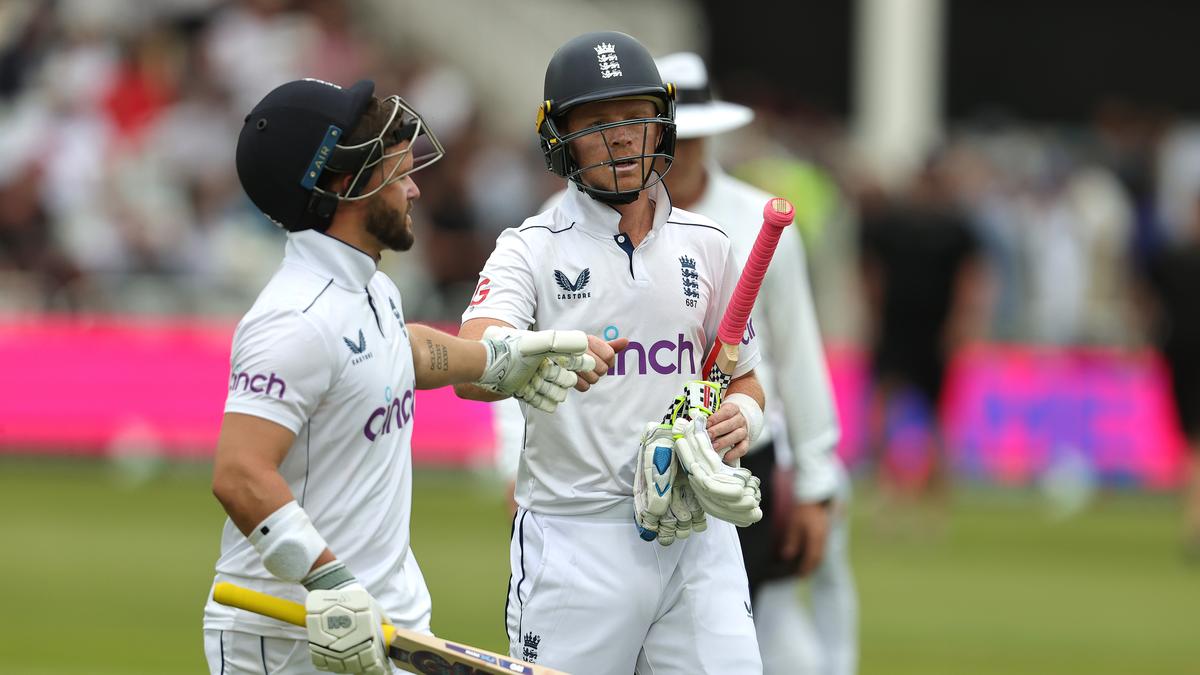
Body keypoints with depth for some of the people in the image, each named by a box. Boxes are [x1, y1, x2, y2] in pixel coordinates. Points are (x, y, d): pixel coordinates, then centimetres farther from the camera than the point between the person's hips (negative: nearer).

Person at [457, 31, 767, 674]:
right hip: (574, 541, -3)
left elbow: (743, 376, 22)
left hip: (697, 531, 3)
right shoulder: (531, 247, -1)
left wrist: (742, 416, -3)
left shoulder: (706, 245, 11)